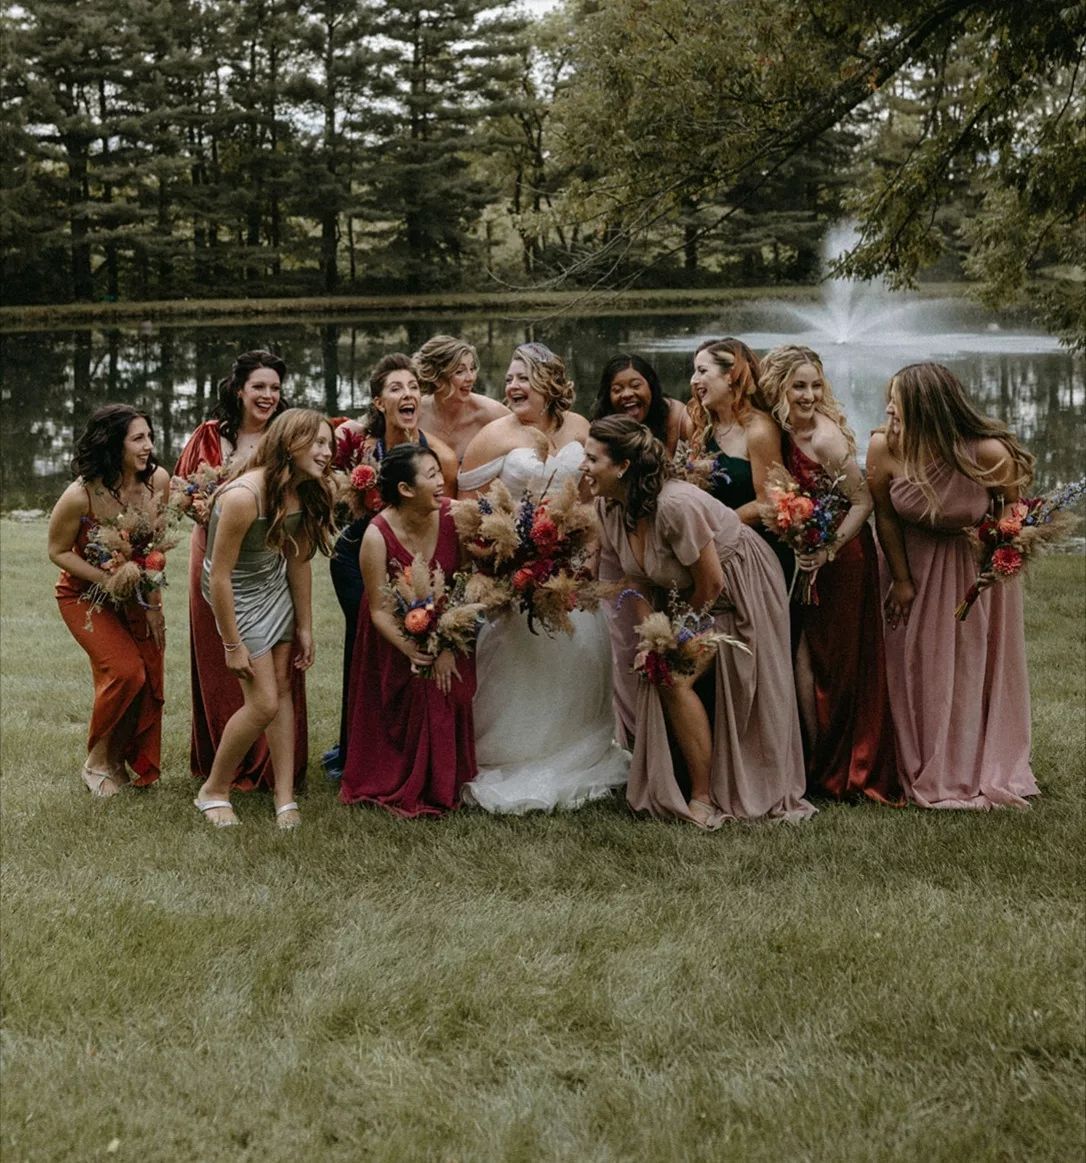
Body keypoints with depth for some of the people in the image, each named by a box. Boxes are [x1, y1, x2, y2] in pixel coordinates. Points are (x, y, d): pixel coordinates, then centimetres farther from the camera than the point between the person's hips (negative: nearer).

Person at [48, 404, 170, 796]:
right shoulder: (81, 495, -28)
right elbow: (58, 552, -14)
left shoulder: (158, 480, -16)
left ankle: (132, 763, 22)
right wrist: (108, 580, -24)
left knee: (150, 677, -1)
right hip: (86, 595, -4)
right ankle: (98, 763, 5)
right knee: (126, 672, -18)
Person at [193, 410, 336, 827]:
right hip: (239, 597, -7)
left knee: (283, 687, 5)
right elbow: (220, 576, -26)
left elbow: (298, 562, 2)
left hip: (277, 589, 7)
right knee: (263, 703, -7)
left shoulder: (304, 494, -7)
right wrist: (233, 646, -21)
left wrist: (304, 627, 5)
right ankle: (213, 791, 13)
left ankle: (285, 798, 11)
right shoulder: (244, 497, -30)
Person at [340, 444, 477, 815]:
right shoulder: (378, 536, -25)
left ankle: (440, 788, 25)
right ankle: (395, 788, 28)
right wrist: (417, 655, -30)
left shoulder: (452, 516, -19)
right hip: (396, 640, -2)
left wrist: (448, 648, -18)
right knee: (399, 716, 6)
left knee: (447, 705, 4)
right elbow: (379, 610, -19)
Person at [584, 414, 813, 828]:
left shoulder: (675, 505, -33)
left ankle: (704, 799, 3)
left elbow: (712, 582, -24)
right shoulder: (608, 506, -9)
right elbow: (638, 579, 2)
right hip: (686, 596, 7)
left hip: (740, 588, -7)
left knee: (677, 679, -12)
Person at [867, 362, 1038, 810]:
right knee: (914, 668, 8)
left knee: (976, 668, 8)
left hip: (976, 567, -1)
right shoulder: (884, 447, -25)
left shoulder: (989, 453, -30)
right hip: (913, 566, 2)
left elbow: (1013, 511, -9)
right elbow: (885, 517, -10)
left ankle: (984, 773, 24)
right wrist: (902, 580, -4)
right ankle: (922, 771, 24)